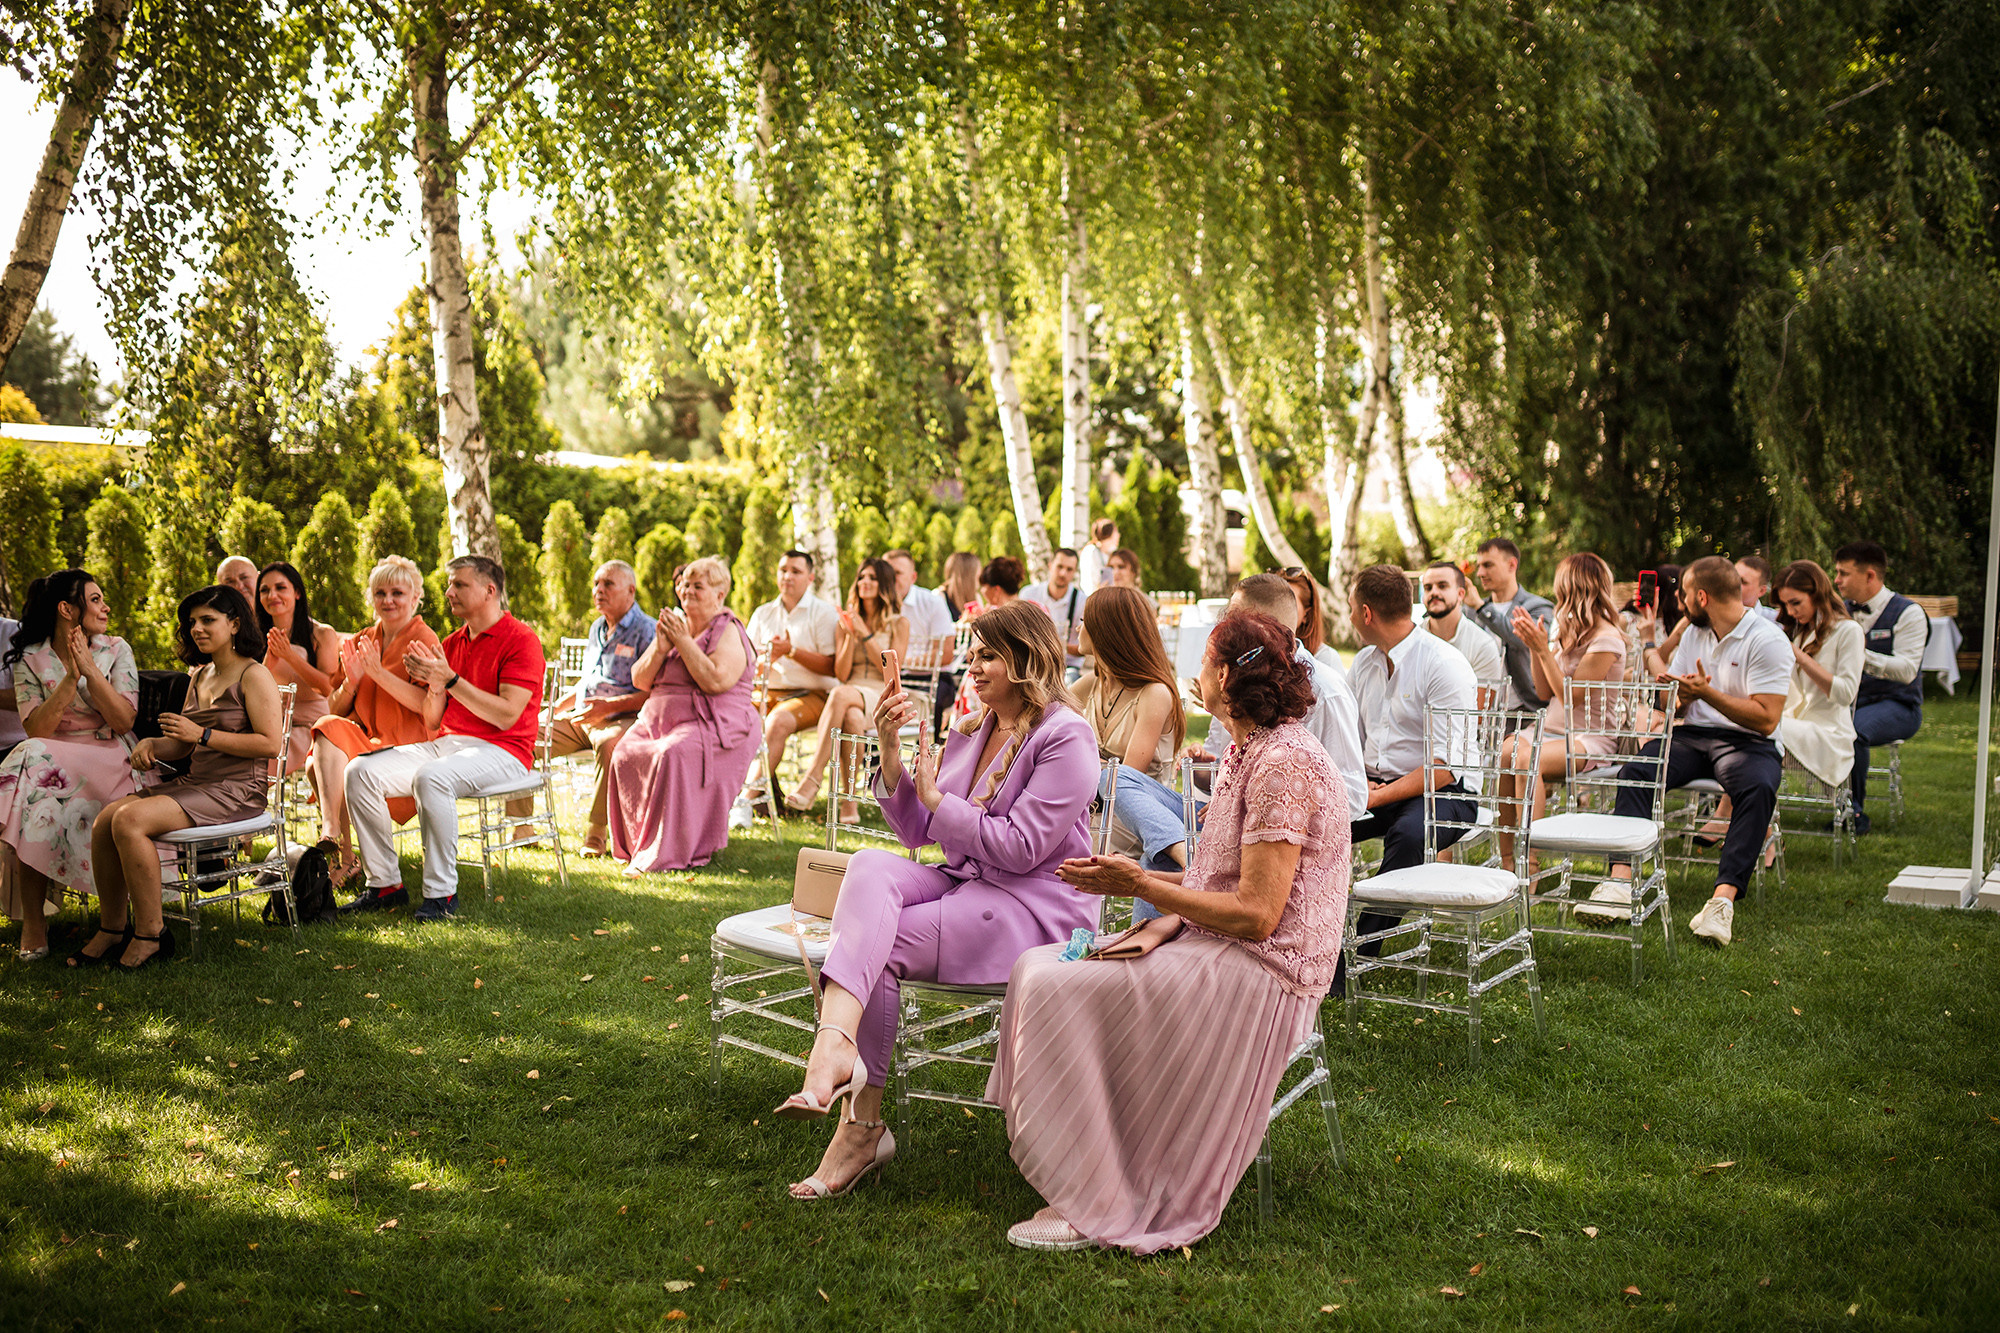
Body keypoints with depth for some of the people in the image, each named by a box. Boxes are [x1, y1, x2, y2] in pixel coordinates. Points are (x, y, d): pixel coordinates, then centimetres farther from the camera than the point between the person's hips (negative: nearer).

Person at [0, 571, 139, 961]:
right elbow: (36, 730, -8)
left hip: (109, 762, -1)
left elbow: (124, 721, -5)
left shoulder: (115, 651, 5)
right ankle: (33, 922, -24)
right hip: (48, 762, 1)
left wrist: (91, 671, -14)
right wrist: (70, 679, -16)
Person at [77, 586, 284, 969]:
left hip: (236, 791, -8)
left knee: (130, 820, -26)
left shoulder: (254, 675, -7)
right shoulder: (199, 676, 20)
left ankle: (150, 934, -15)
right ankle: (112, 928, 2)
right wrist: (152, 744, 3)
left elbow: (271, 744, -18)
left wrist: (202, 735, -18)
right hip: (194, 781, 8)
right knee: (104, 820, -11)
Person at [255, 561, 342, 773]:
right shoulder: (260, 638, 14)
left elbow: (328, 688, -9)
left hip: (310, 726, -4)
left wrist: (289, 655, -14)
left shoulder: (322, 634, 1)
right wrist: (270, 658, -11)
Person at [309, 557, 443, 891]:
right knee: (328, 727, -28)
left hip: (407, 745, -6)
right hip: (365, 739, 6)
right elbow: (334, 709, 14)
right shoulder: (362, 642, 17)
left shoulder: (422, 639, -2)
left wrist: (379, 673, -23)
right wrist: (351, 683, -7)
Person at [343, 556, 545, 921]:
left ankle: (441, 893, -24)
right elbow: (432, 723, 16)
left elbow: (506, 715, -18)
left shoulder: (521, 640, -6)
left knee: (431, 778, -36)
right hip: (444, 743, 8)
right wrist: (433, 686, -6)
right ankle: (384, 884, -4)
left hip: (500, 751, -8)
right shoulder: (451, 643, 17)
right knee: (361, 771, -10)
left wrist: (449, 679, -19)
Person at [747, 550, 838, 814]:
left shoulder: (823, 612, 1)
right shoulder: (763, 613, 17)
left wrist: (791, 651, -17)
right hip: (767, 693, 5)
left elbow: (832, 667, -8)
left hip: (811, 695, -5)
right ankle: (767, 788, -16)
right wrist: (767, 656, -11)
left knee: (778, 721, -35)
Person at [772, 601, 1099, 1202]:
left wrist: (936, 798, -10)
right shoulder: (969, 732, 16)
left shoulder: (1065, 737, -9)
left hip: (1038, 908, -7)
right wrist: (890, 747, 0)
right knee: (870, 867, -25)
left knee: (880, 947, -24)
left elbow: (1020, 848, -17)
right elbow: (915, 831, 13)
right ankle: (838, 1041, -43)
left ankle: (862, 1124, -20)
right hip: (964, 884, 7)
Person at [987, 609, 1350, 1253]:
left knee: (1055, 990, -19)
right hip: (1214, 950, 10)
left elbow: (1256, 914, -21)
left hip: (1261, 974, -10)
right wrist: (1140, 880, 3)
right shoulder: (1246, 752, 14)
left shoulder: (1285, 764, -18)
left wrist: (1141, 886, -15)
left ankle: (1097, 1208, -10)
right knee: (1035, 967, -1)